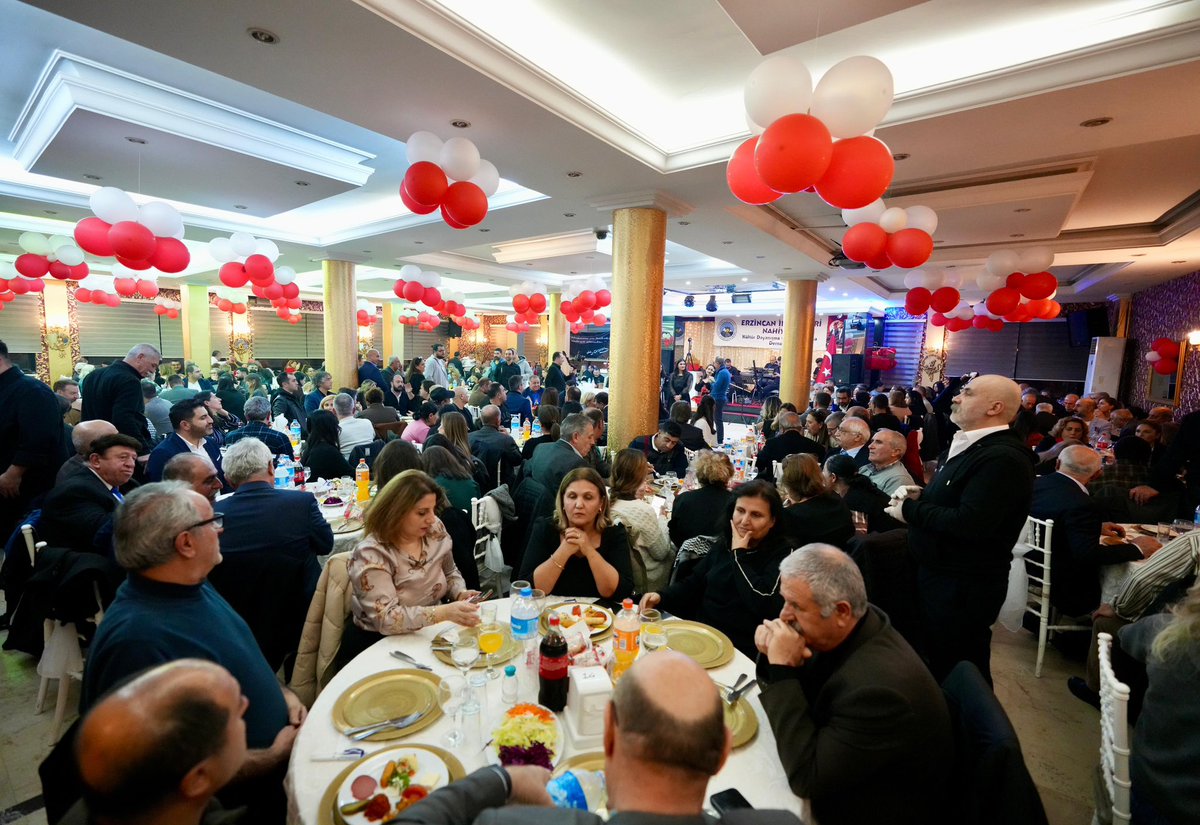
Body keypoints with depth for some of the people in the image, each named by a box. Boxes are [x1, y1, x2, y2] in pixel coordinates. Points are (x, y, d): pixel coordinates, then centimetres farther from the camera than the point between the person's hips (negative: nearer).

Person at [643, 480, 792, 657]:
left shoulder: (783, 554, -10)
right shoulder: (725, 543, 9)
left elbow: (765, 606, -25)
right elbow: (693, 582, 14)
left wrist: (739, 554, -16)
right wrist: (661, 597, -4)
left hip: (741, 650, -6)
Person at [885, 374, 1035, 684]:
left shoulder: (1003, 458, -23)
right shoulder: (970, 446, 10)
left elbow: (969, 524, -32)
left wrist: (910, 510, -21)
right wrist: (919, 496, 1)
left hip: (964, 586, -10)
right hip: (939, 572, 10)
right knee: (934, 660, 26)